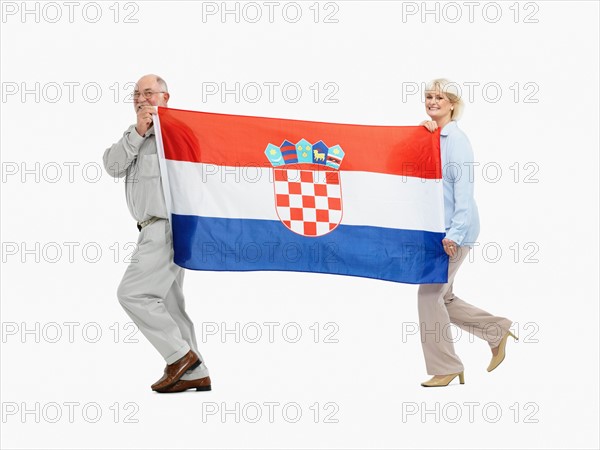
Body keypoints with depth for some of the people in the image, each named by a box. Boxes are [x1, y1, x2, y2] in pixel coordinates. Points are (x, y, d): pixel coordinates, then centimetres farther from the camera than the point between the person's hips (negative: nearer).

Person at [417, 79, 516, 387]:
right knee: (442, 296, 13)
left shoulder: (456, 140, -11)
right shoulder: (430, 136, 15)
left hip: (454, 231, -9)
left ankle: (446, 368, 6)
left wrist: (455, 233, -23)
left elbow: (463, 187, -18)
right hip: (435, 229, 9)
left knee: (430, 292, -6)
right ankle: (498, 330, 29)